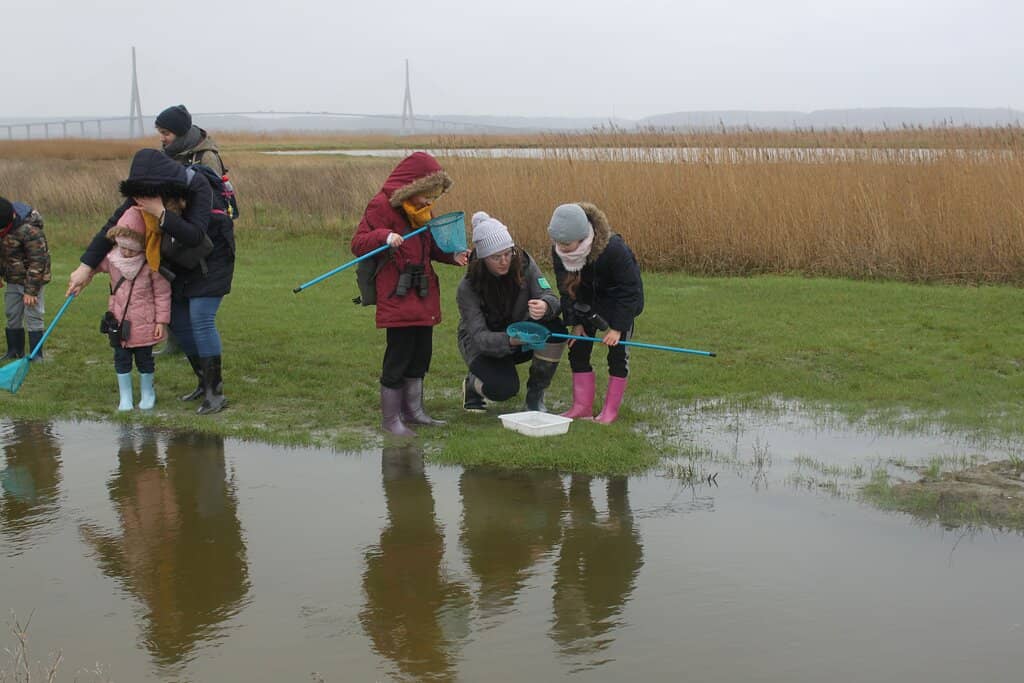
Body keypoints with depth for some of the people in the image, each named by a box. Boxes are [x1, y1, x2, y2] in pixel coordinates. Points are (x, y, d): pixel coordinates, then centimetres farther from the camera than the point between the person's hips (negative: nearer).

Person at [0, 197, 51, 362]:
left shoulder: (29, 231, -26)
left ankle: (36, 354, 3)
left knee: (33, 316, -4)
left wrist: (31, 291, -20)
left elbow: (37, 262, -22)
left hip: (32, 278, -7)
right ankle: (15, 351, 23)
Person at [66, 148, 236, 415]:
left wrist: (161, 213, -44)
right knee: (179, 323, 6)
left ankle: (215, 391, -11)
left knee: (201, 319, -16)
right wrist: (87, 266, -13)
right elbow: (113, 226, -8)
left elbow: (195, 236, -36)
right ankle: (205, 383, 20)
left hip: (210, 260, -6)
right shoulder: (142, 195, -13)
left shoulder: (197, 187, -30)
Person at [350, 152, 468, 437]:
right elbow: (358, 243, -12)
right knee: (399, 354, -5)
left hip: (423, 294, 8)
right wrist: (384, 236, -30)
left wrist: (452, 255, 4)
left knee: (421, 354, 14)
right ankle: (390, 418, 6)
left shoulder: (422, 210, 15)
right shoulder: (381, 206, -11)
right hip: (396, 294, -8)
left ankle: (413, 410, 28)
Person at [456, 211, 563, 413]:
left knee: (556, 329, -28)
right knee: (504, 389, -32)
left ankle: (535, 394, -7)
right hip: (484, 347, -4)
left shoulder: (523, 264, -16)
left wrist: (545, 307, -48)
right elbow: (479, 337, -30)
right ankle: (472, 384, 8)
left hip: (521, 336, 4)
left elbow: (550, 297, -21)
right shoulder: (467, 288, -24)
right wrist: (510, 340, -50)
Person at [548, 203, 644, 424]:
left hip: (621, 301, -5)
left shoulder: (613, 249, -37)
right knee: (578, 348, 0)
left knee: (618, 351, -8)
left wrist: (618, 327, -26)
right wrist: (575, 322, -13)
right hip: (589, 301, 5)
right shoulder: (559, 252, -23)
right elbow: (566, 289, -9)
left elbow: (630, 290, -27)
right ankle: (582, 406, 7)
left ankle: (611, 410, 0)